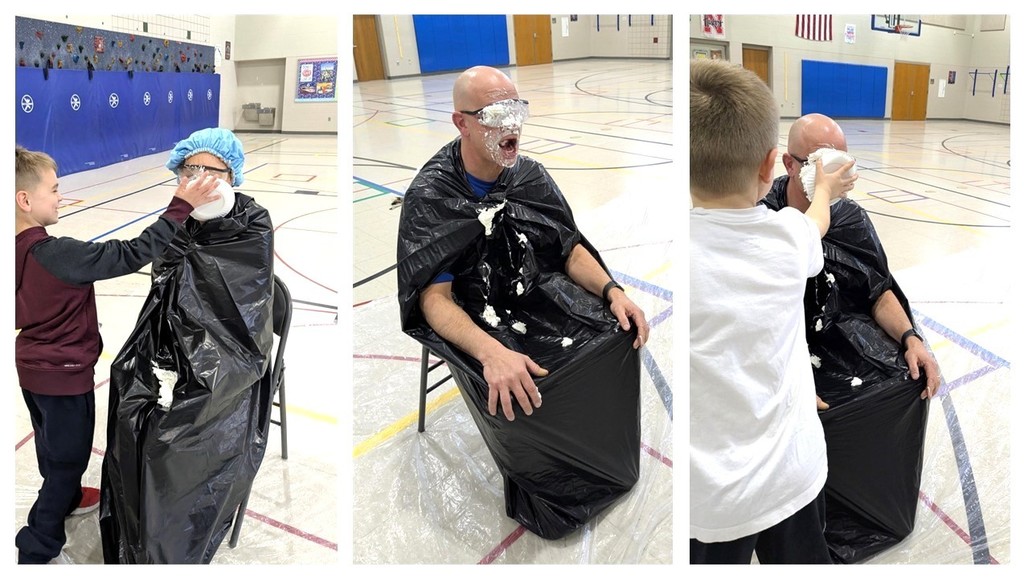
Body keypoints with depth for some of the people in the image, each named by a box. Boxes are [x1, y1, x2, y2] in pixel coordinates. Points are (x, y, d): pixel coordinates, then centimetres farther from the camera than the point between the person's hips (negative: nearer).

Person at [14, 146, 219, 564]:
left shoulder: (16, 250, -7)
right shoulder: (57, 254, -32)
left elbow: (18, 311, 9)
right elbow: (133, 254, -33)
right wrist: (181, 207, -32)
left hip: (32, 368, 8)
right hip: (63, 373, -8)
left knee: (52, 445, 28)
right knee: (68, 459, 8)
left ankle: (68, 498, 52)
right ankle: (35, 552, 17)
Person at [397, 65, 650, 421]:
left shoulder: (532, 176, -2)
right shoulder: (429, 195, -18)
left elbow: (570, 248, 2)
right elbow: (435, 297, -26)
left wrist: (612, 291, -20)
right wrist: (492, 352, -44)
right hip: (468, 326, -5)